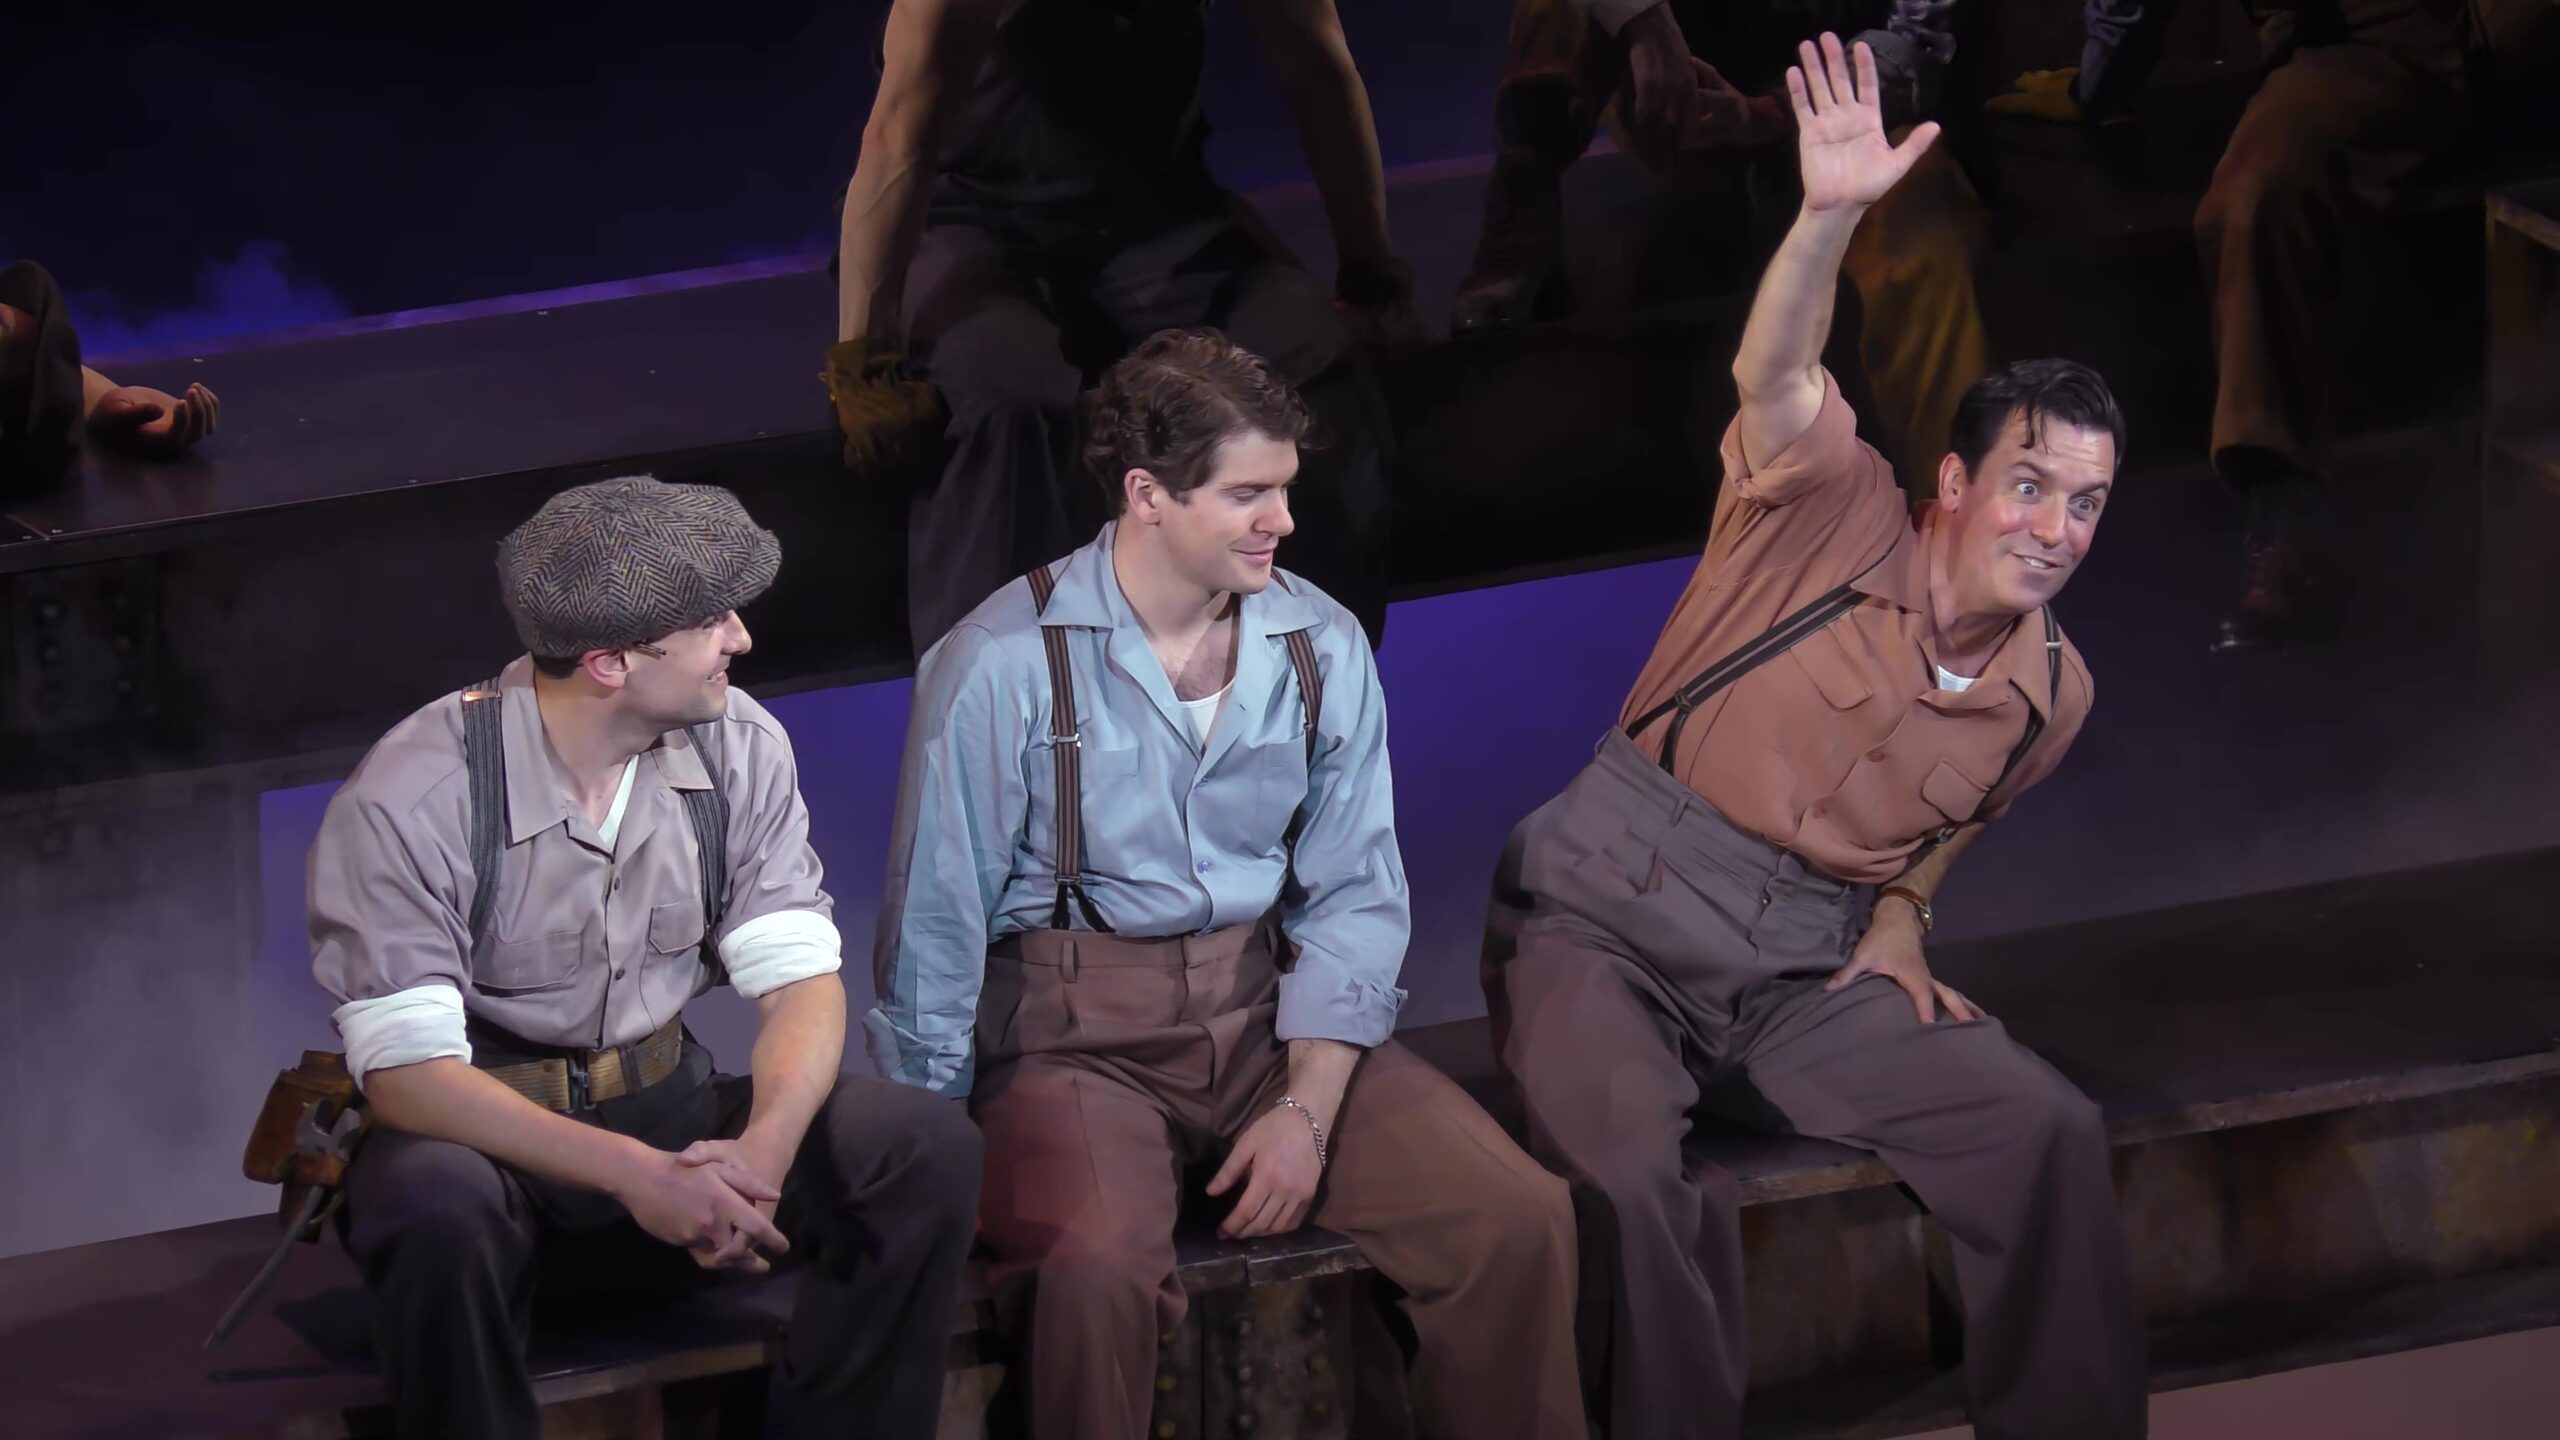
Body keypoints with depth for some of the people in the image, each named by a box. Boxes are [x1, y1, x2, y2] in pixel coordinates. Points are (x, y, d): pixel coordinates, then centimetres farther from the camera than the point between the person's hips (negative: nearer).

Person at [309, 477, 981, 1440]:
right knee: (438, 1212, -40)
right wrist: (631, 1176, -34)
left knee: (928, 1149, -20)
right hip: (486, 1138, -4)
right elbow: (405, 1070, -22)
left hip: (667, 1114, 5)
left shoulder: (739, 747, -2)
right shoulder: (408, 805, -18)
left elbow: (799, 979, -3)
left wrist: (761, 1148, -26)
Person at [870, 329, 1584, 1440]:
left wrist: (1307, 1109, -7)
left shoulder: (1323, 650, 5)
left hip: (1267, 1009, 4)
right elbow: (936, 926, -4)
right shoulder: (1002, 666, -8)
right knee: (1099, 1265, -36)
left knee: (1520, 1217, -15)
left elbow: (1352, 898, 6)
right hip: (1077, 1032, -4)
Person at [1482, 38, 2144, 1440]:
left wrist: (1901, 919, 6)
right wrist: (1831, 217, -43)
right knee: (1639, 1177, -34)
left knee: (2049, 1130, -13)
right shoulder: (1844, 523, -6)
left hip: (1795, 970, 5)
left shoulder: (2051, 694, 8)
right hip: (1605, 916, -5)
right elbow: (1775, 379, -26)